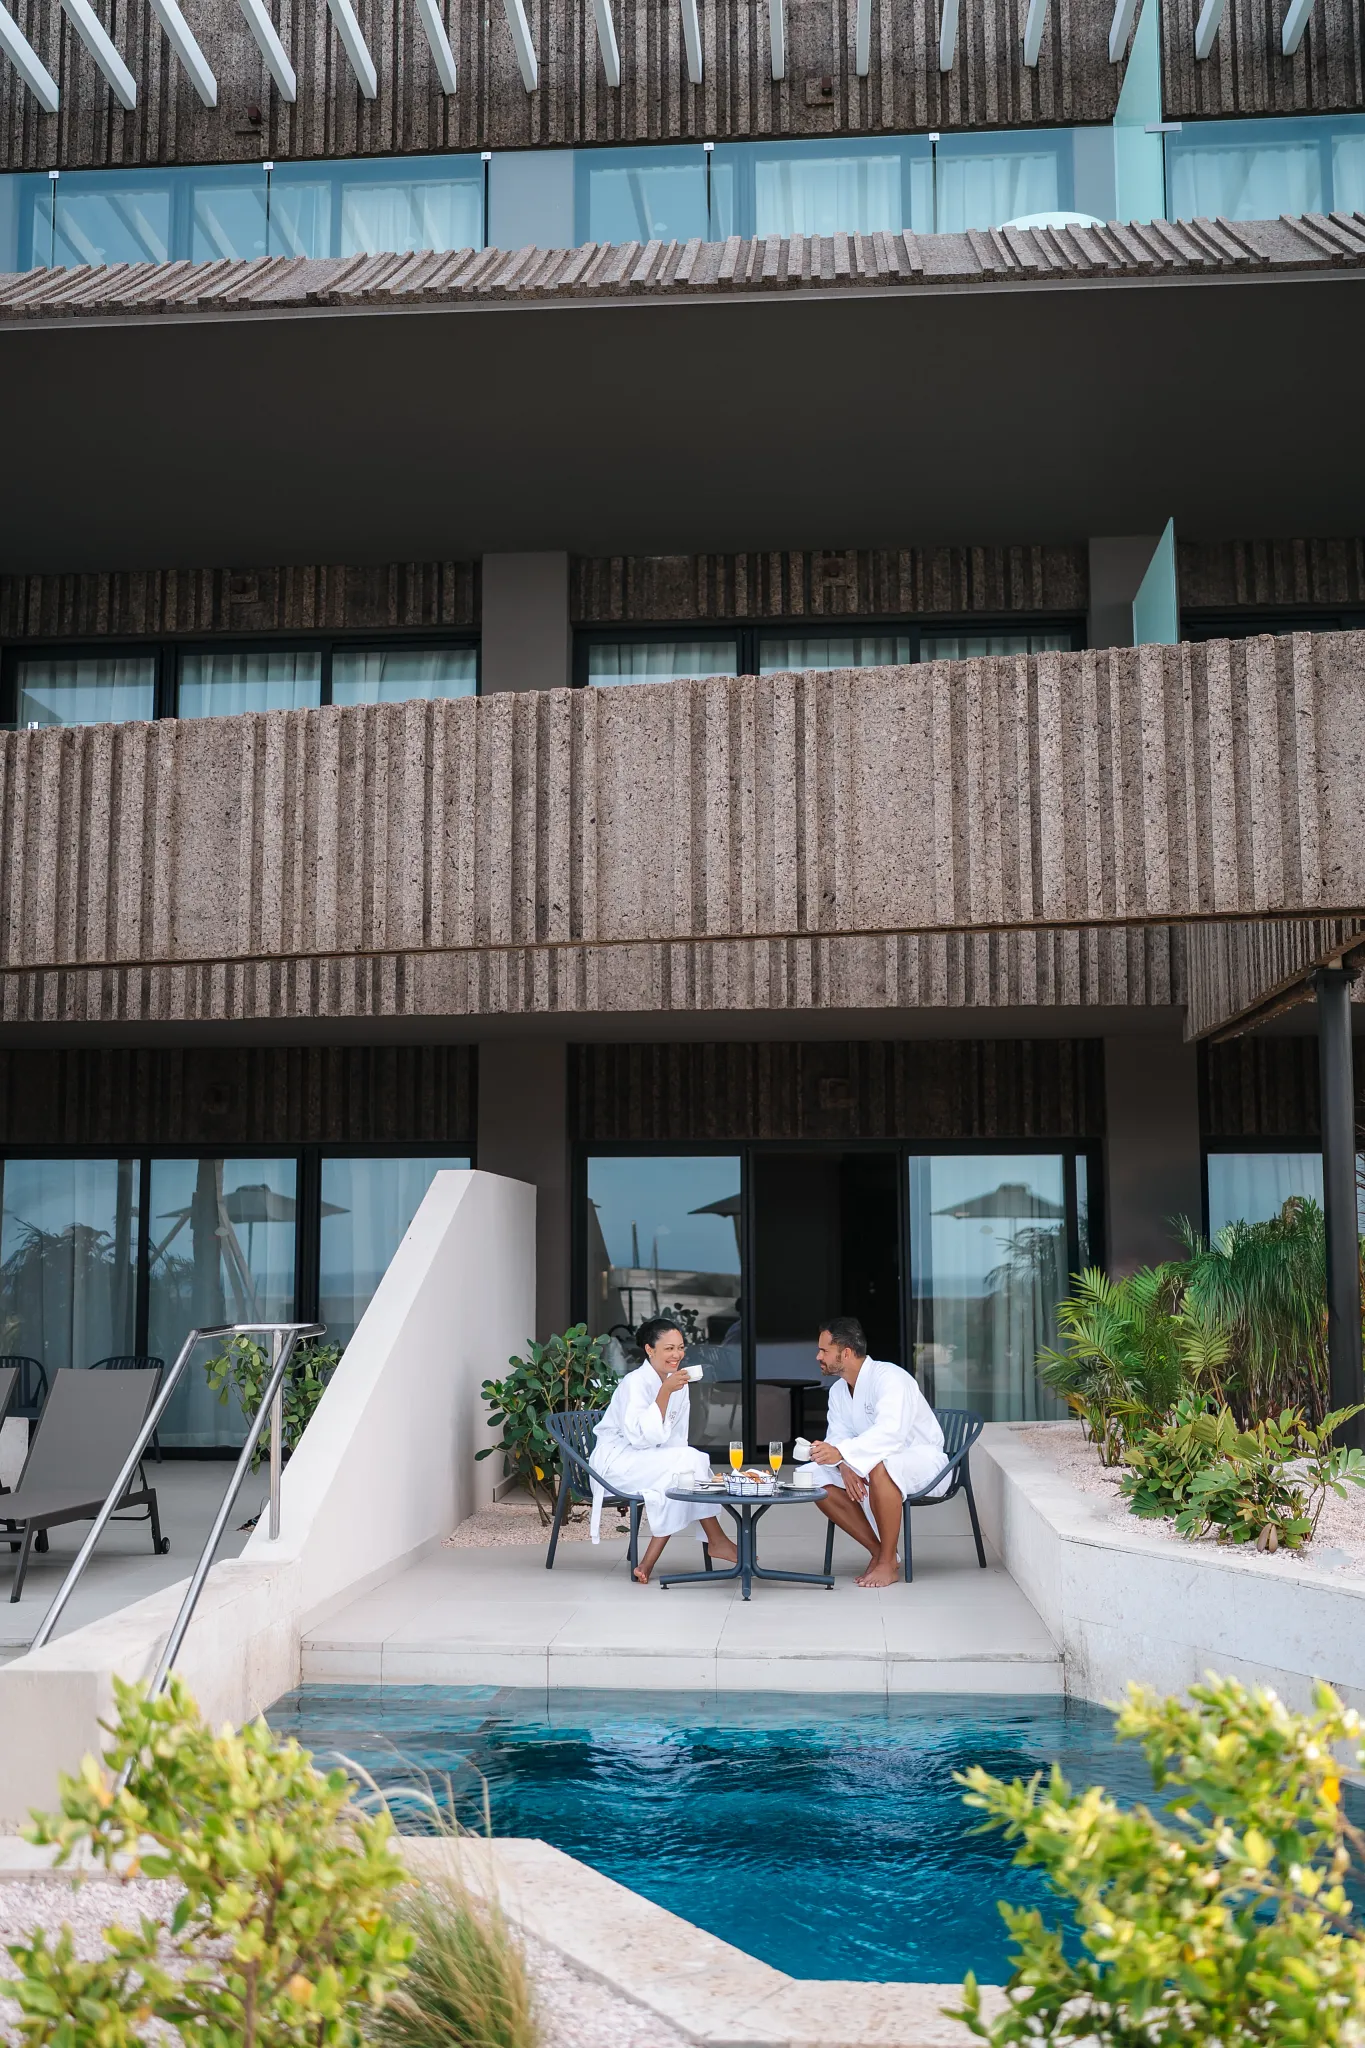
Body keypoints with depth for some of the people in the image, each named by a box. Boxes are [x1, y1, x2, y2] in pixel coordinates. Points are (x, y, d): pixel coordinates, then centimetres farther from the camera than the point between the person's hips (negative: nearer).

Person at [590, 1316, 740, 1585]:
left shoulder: (679, 1383, 7)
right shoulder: (635, 1382, -15)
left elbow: (676, 1438, 12)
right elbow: (642, 1437, -26)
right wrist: (665, 1392, -29)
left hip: (653, 1459, 7)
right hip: (617, 1460, -7)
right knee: (689, 1461, -25)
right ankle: (717, 1541, -15)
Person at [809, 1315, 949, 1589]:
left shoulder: (889, 1378, -24)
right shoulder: (838, 1390, 4)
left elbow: (890, 1432, -39)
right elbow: (837, 1436, -1)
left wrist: (842, 1452, -52)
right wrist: (844, 1467, -24)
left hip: (924, 1461, -8)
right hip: (873, 1464, 8)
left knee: (879, 1468, -40)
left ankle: (888, 1563, -24)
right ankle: (879, 1553, -3)